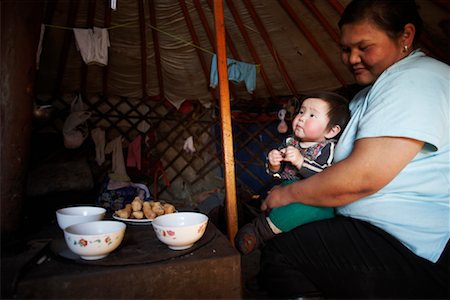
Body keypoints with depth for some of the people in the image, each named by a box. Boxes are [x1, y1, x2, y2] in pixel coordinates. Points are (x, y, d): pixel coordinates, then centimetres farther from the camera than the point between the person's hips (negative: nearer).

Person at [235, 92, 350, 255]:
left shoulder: (329, 149, -8)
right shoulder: (290, 142, 8)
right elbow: (277, 174, 14)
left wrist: (301, 161, -29)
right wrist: (274, 165, -9)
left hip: (319, 205, -6)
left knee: (306, 207, -35)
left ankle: (260, 231, -24)